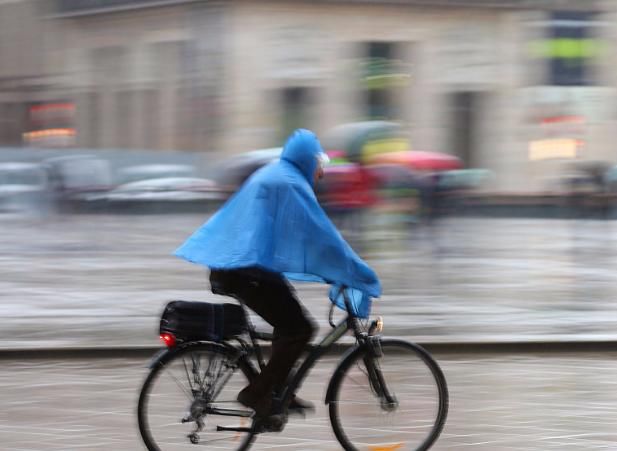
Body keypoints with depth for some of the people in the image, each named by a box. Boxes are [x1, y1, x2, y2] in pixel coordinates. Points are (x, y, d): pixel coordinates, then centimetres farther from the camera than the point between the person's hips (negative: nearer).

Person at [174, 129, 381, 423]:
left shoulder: (270, 176, 21)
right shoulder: (292, 184, -10)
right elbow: (321, 234, -13)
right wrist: (360, 275, -7)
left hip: (228, 266, 10)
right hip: (250, 271, -10)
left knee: (289, 323, 22)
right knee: (300, 329, -7)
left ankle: (279, 392, 22)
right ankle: (257, 393, -7)